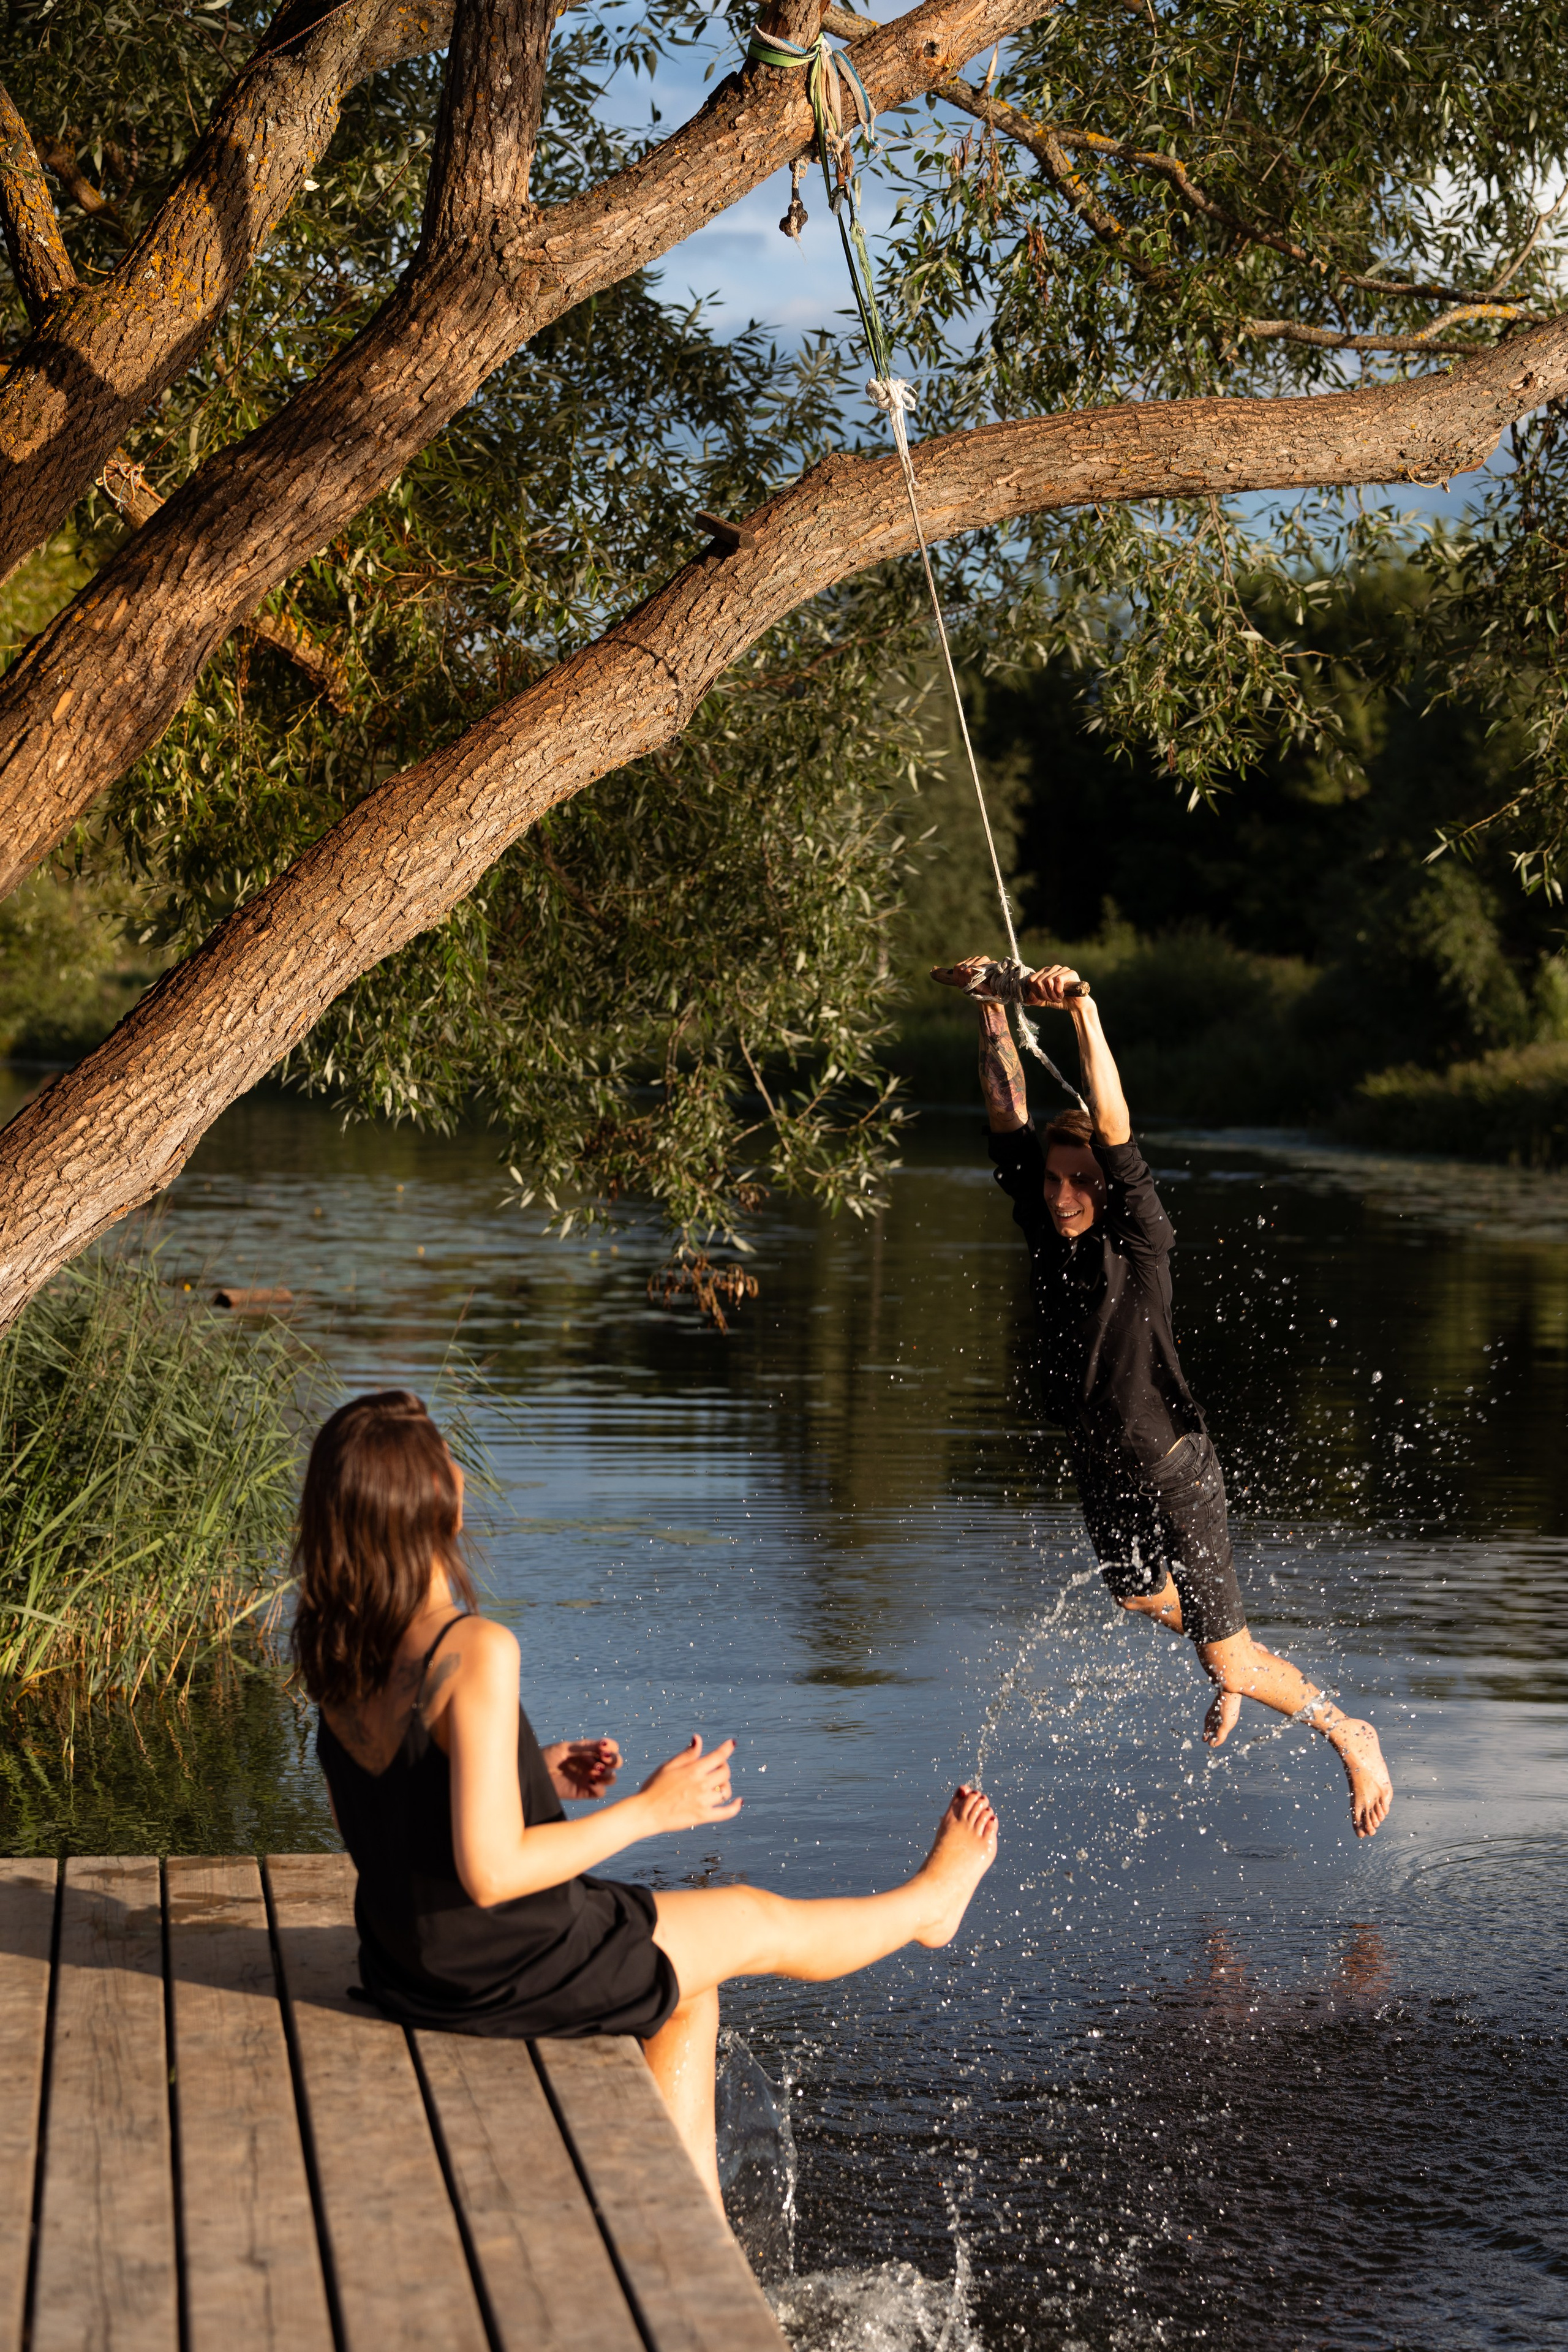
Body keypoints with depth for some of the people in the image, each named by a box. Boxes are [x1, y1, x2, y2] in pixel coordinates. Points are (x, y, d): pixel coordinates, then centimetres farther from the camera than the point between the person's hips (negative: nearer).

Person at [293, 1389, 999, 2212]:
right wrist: (650, 1811, -19)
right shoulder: (474, 1651, -31)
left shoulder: (334, 1650, -5)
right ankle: (929, 1901, 48)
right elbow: (491, 1871, -31)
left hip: (404, 1961, 8)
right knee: (755, 1923, 19)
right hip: (507, 1971, -8)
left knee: (690, 1994, 30)